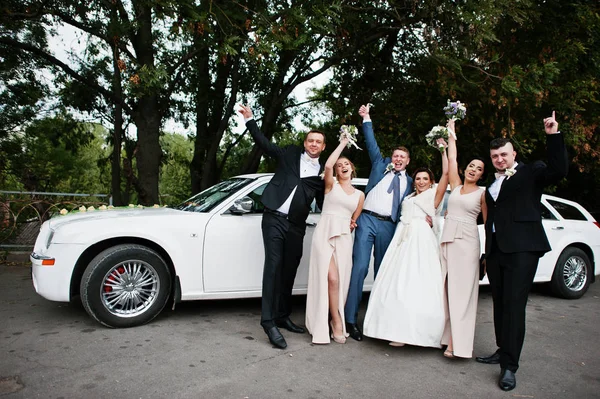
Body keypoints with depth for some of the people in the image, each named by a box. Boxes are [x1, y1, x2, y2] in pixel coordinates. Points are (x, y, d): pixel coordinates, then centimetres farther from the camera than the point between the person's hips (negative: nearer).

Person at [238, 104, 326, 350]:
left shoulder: (322, 173, 12)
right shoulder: (290, 154, 8)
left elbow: (324, 204, 15)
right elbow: (264, 144, 8)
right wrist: (250, 120, 1)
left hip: (296, 226, 3)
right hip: (274, 219, -3)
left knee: (289, 271, 10)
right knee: (273, 267, -10)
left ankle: (282, 316, 23)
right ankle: (269, 322, -10)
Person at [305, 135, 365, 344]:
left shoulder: (360, 194, 18)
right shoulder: (331, 185, 7)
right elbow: (328, 165, -13)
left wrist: (352, 225, 6)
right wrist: (342, 144, -3)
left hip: (344, 237, 3)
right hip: (325, 233, -3)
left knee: (340, 281, -2)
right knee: (331, 279, -14)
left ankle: (337, 321, 11)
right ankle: (337, 322, -4)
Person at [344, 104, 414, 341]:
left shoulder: (409, 182, 18)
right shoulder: (380, 165, 14)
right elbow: (371, 143, 11)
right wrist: (366, 119, 8)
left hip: (389, 227, 3)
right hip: (367, 220, -3)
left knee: (383, 271, 8)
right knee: (360, 268, -11)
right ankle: (351, 319, -8)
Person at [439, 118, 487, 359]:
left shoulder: (482, 194, 2)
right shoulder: (455, 186, 13)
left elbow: (488, 223, 0)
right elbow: (452, 158, 12)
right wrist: (451, 131, 16)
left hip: (467, 242, -4)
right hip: (447, 239, 5)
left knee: (462, 289, -6)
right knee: (446, 288, 4)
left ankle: (459, 342, -4)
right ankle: (448, 335, 11)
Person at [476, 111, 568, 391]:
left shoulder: (531, 172, 4)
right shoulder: (492, 185, 21)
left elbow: (558, 170, -16)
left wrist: (553, 136, -22)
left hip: (521, 250, -7)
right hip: (495, 251, 7)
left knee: (514, 306, -8)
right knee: (500, 305, 14)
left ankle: (510, 366, -3)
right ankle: (503, 352, 27)